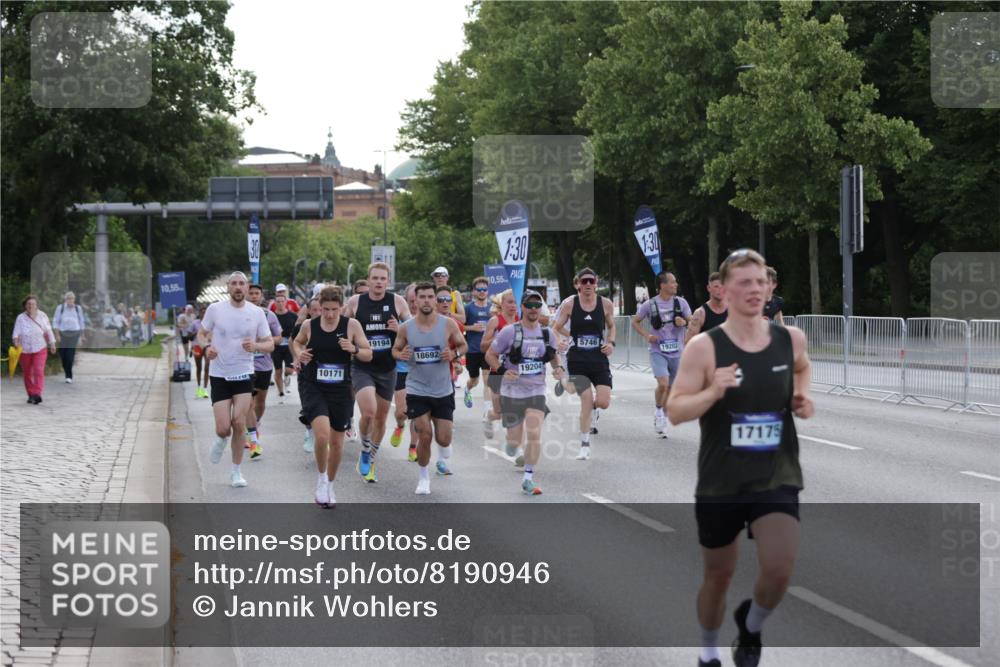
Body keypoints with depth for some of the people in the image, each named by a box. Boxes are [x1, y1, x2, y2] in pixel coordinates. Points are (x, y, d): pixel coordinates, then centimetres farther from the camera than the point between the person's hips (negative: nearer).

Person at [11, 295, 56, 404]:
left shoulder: (42, 316, 1)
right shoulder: (21, 318, -4)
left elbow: (48, 331, 8)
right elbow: (17, 331, -12)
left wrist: (52, 344, 7)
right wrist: (16, 341, -31)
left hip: (40, 349, -1)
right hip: (24, 349, 1)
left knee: (39, 371, -16)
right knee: (27, 373, 9)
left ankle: (37, 394, -22)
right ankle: (31, 394, 21)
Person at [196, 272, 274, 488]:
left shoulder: (256, 312, -2)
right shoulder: (215, 309, -4)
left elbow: (269, 344, 3)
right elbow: (201, 334, 8)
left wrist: (255, 346, -19)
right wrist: (206, 347, -14)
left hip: (244, 375, 1)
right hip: (219, 375, 0)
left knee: (239, 424, -8)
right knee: (223, 428, -8)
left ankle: (236, 472, 8)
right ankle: (221, 440, 32)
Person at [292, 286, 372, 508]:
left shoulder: (351, 325, -5)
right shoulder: (309, 325, -2)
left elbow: (368, 355, 1)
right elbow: (297, 342, 19)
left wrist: (354, 350, -20)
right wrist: (299, 354, -3)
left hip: (341, 390, 1)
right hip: (314, 388, -1)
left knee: (337, 442, 10)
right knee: (322, 434, -22)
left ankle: (330, 485, 32)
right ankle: (321, 479, 2)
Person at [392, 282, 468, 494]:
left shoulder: (448, 324, -8)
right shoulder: (405, 328, -7)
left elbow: (463, 345, 6)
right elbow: (395, 349, 8)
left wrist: (454, 354, -17)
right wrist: (400, 355, -16)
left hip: (443, 391, 1)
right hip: (417, 390, -1)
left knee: (444, 439, 0)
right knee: (425, 436, -6)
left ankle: (442, 459, 38)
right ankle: (424, 477, 18)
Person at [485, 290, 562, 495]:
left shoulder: (548, 333, 4)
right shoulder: (510, 332, -8)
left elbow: (553, 355, 20)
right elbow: (490, 354, -3)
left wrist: (558, 367, -2)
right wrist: (503, 370, -20)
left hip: (537, 392, 2)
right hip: (512, 392, -2)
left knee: (535, 435, -13)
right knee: (514, 441, 2)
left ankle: (528, 479, 0)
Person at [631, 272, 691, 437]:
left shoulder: (681, 302, 1)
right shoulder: (650, 304, -5)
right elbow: (635, 322, 8)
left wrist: (684, 323, -16)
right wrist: (647, 336, -8)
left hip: (677, 352, 3)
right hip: (658, 351, -3)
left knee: (671, 388, 8)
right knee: (663, 383, -22)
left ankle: (663, 420, 26)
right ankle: (659, 411, 5)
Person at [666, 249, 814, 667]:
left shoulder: (790, 339, -1)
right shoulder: (704, 347, -12)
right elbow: (674, 411, -12)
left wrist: (803, 396, 4)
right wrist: (713, 392, -29)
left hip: (777, 479, 1)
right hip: (720, 483, -1)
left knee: (779, 570, -17)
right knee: (719, 574, 14)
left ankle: (751, 626, 17)